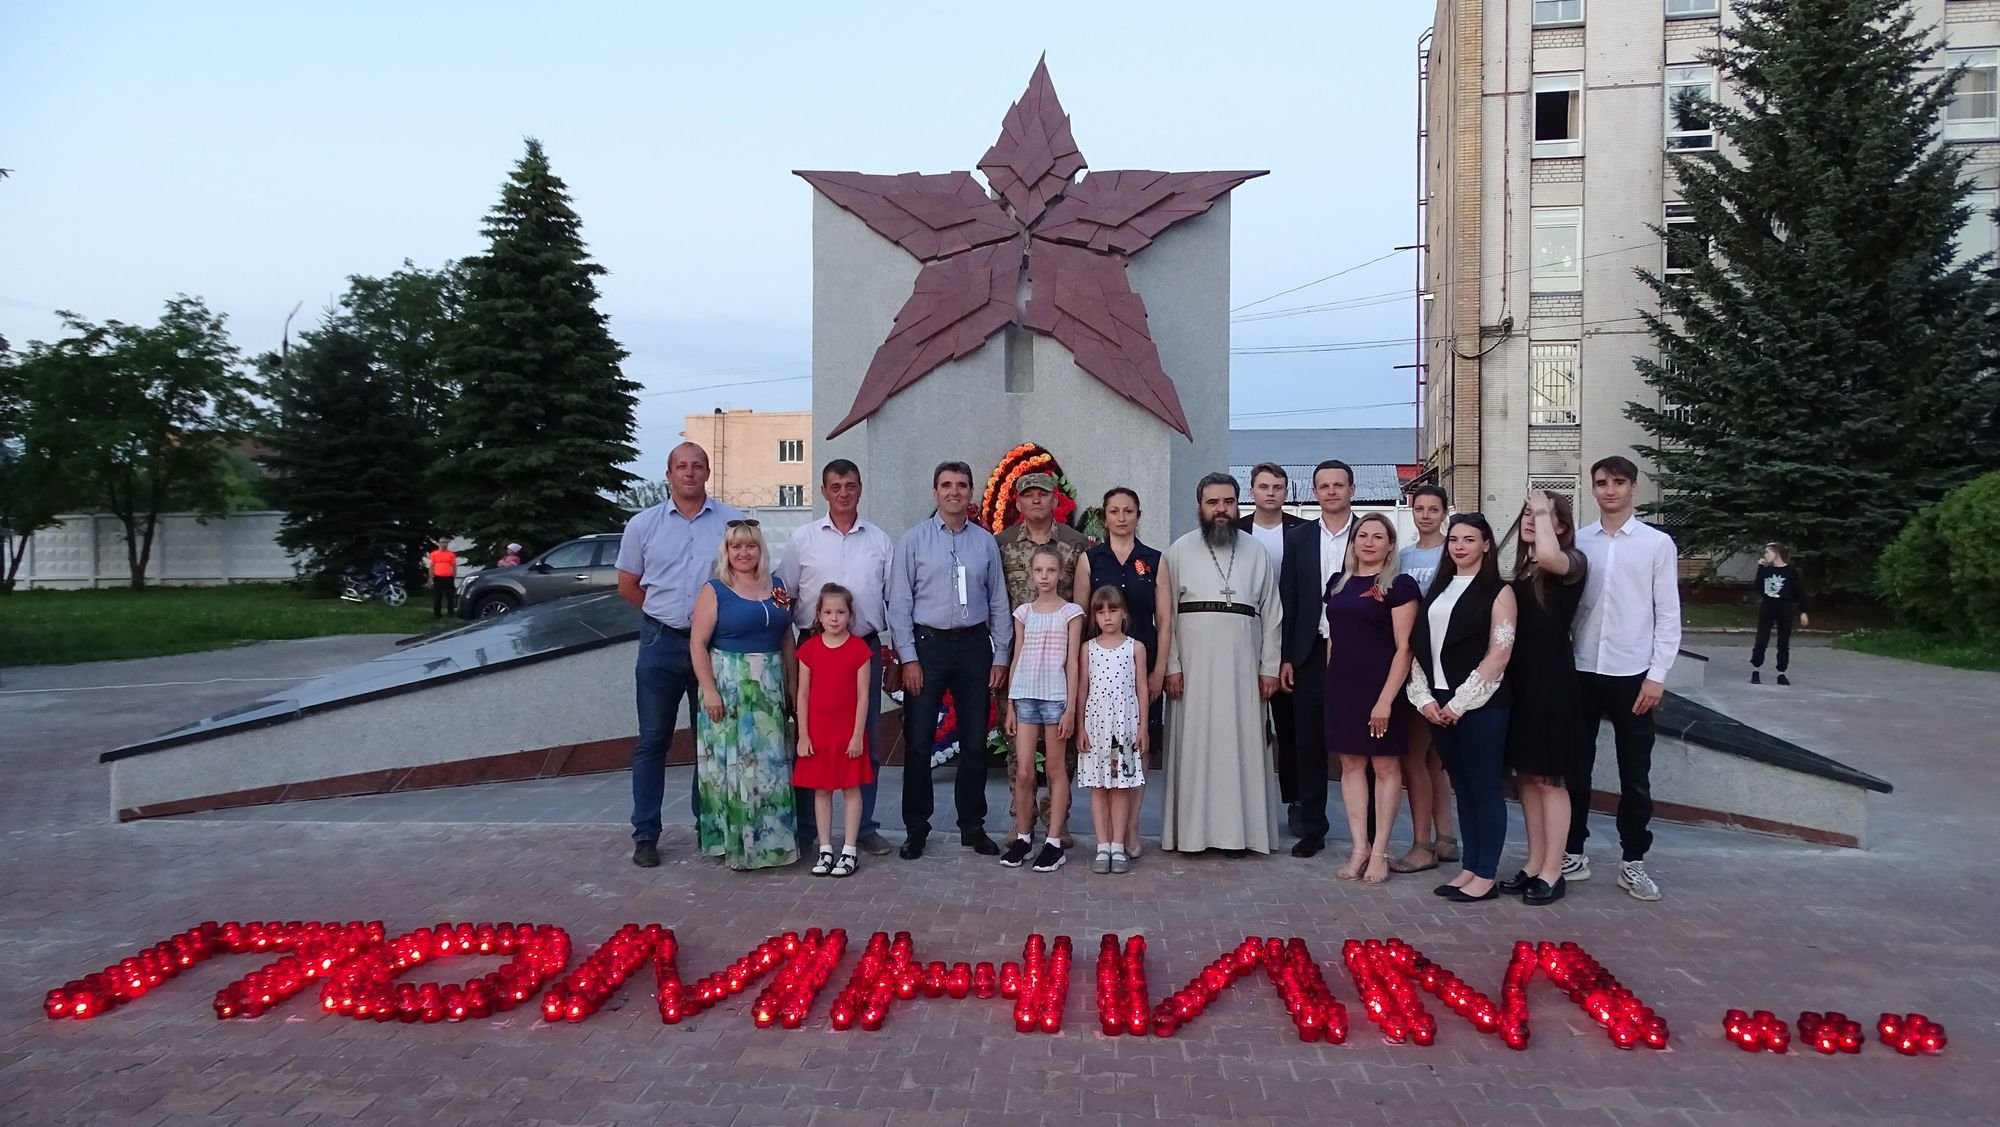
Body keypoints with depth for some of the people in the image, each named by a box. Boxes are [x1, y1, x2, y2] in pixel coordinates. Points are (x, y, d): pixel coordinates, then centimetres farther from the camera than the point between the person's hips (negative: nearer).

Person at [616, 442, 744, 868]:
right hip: (661, 642, 0)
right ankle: (645, 834, 10)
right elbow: (627, 585, 11)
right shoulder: (643, 524, 4)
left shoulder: (732, 522, 1)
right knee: (652, 741, 4)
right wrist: (666, 612, 7)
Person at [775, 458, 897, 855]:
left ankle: (865, 826, 18)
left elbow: (894, 602, 9)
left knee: (866, 743, 8)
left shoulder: (880, 541, 7)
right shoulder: (803, 538, 4)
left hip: (867, 648, 1)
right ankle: (805, 828, 13)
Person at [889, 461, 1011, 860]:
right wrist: (908, 658, -8)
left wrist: (1000, 656, 4)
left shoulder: (986, 542, 6)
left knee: (974, 742, 9)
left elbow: (998, 602, 8)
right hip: (928, 644, -2)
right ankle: (916, 829, 14)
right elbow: (899, 603, -2)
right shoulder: (913, 540, -1)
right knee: (919, 742, 2)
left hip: (974, 645, 2)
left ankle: (972, 826, 22)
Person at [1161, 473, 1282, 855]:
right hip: (1193, 664, -1)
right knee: (1193, 743, 1)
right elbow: (1166, 613, 1)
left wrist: (1269, 667, 2)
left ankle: (1240, 829, 9)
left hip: (1242, 665, 1)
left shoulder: (1256, 552, 9)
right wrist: (1170, 666, -6)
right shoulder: (1179, 551, 4)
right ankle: (1192, 830, 6)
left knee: (1241, 743, 3)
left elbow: (1271, 613, 9)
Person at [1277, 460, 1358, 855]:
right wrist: (1285, 658, 1)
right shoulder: (1298, 538, 8)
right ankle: (1311, 828, 16)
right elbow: (1288, 600, 6)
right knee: (1308, 745, 6)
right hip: (1310, 655, 2)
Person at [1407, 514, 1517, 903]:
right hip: (1439, 704, 6)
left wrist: (1461, 702, -13)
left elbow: (1499, 654, -11)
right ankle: (1470, 868, 19)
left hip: (1480, 704, -6)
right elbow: (1420, 645, 11)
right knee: (1462, 787, 12)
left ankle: (1486, 877, 6)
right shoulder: (1438, 588, 14)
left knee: (1485, 788, -1)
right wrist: (1425, 698, -1)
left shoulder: (1498, 591, -3)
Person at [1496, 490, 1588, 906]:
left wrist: (1544, 513, -18)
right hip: (1518, 678, 7)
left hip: (1551, 679, -7)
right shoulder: (1521, 567, 14)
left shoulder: (1573, 562, -7)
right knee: (1526, 775, 11)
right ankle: (1534, 863, 20)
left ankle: (1553, 871, 6)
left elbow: (1549, 557, -33)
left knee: (1550, 778, -1)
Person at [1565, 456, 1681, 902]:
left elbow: (1668, 615, -2)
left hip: (1632, 674, -1)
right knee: (1575, 768, 10)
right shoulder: (1577, 543, 3)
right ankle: (1573, 852, 21)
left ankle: (1633, 861, 18)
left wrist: (1657, 675, -7)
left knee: (1635, 775, 7)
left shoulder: (1658, 543, -1)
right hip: (1582, 672, 2)